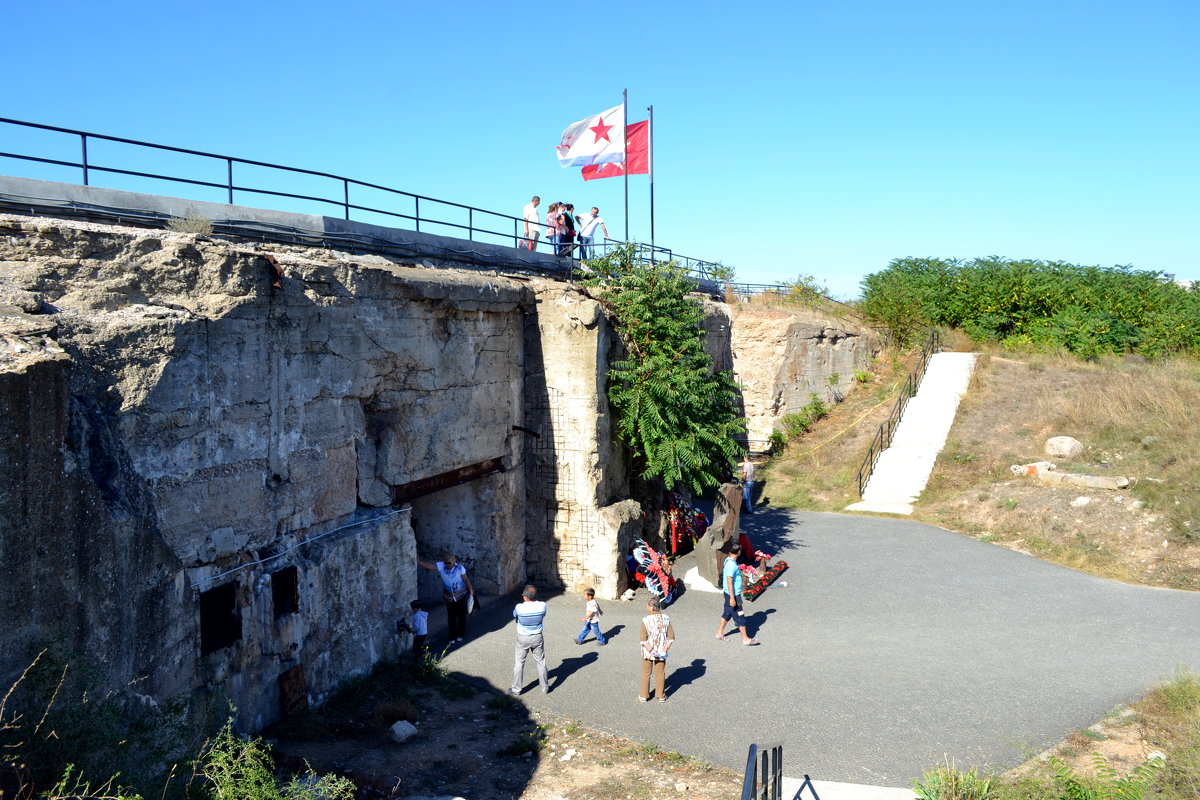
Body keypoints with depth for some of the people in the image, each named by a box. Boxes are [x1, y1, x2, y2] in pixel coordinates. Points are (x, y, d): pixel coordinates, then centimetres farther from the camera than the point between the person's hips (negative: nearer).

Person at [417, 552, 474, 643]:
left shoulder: (460, 568, -17)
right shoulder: (441, 566, -14)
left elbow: (466, 580, -8)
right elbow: (429, 566, -27)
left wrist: (471, 591, -5)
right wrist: (417, 562, -42)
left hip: (461, 596, -2)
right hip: (449, 597, 2)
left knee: (461, 615, 11)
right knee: (451, 617, 8)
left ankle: (460, 634, 29)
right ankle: (453, 636, 24)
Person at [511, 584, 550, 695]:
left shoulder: (520, 607, -24)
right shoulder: (542, 605, -18)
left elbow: (514, 614, -2)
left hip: (523, 639, -2)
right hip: (537, 638, 2)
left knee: (519, 664, 14)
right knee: (541, 663, 17)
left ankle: (516, 689, 23)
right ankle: (545, 687, 28)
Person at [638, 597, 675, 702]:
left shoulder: (645, 620, -17)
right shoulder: (666, 619, -7)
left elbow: (643, 640, -20)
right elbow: (671, 637, -7)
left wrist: (650, 650, -15)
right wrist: (665, 649, -8)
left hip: (648, 651, -2)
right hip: (661, 652, 2)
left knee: (646, 673, 15)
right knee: (660, 673, 18)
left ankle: (644, 696, 25)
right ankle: (661, 696, 28)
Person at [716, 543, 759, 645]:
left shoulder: (728, 560, 4)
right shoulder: (731, 565, -26)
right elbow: (729, 582, -25)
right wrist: (732, 598, -23)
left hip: (728, 593, 9)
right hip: (733, 595, -9)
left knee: (727, 613, 21)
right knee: (740, 617, 2)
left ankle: (720, 633, 32)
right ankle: (745, 639, 12)